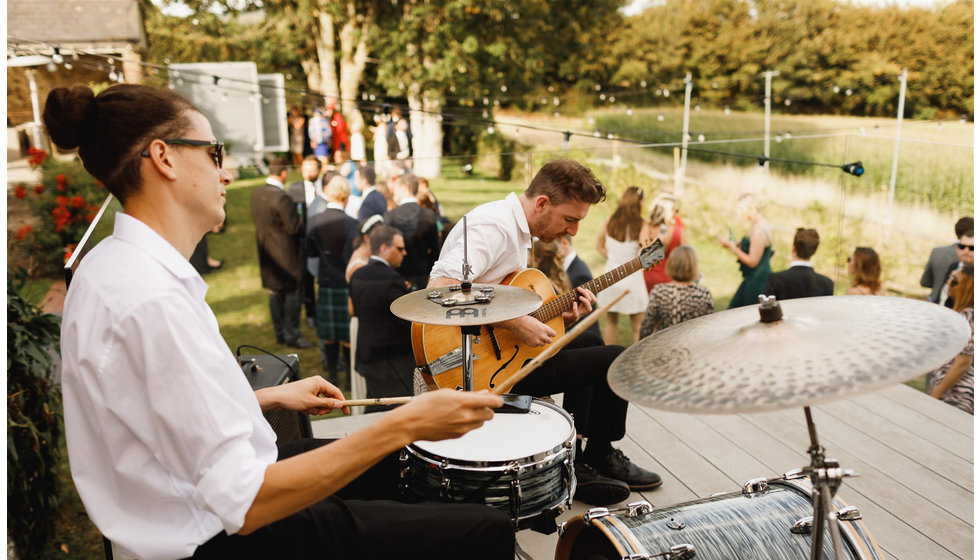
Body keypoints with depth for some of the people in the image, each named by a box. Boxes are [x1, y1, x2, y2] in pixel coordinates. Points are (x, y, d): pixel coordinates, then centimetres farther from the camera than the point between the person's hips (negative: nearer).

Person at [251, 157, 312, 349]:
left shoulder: (257, 193, 2)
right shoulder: (281, 198, -25)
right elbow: (294, 227, -21)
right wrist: (302, 220, -3)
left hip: (266, 250, 8)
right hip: (285, 252, -8)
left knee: (275, 293, 17)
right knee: (293, 293, 4)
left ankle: (280, 333, 27)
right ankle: (291, 335, 10)